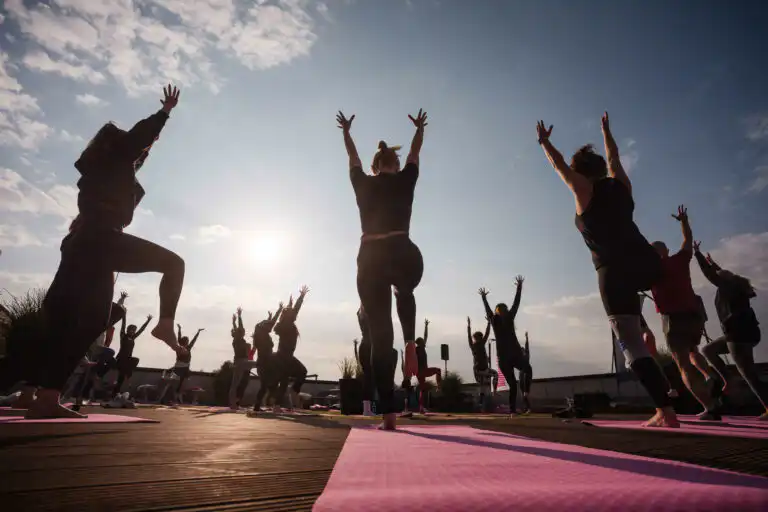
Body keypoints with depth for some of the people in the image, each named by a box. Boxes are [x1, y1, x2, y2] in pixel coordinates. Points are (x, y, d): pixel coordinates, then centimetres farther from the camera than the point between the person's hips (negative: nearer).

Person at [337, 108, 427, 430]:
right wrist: (420, 127, 52)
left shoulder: (363, 184, 16)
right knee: (405, 293, 37)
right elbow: (415, 152, 32)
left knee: (380, 337, 3)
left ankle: (388, 415, 4)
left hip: (371, 259, 1)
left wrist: (346, 132, 55)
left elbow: (353, 158, 35)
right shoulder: (405, 180, 13)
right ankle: (410, 344, 13)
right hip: (404, 255, 0)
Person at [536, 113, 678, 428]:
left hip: (615, 272, -6)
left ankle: (665, 413, -8)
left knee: (632, 345, -5)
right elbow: (613, 158, 32)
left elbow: (559, 164, 14)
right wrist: (605, 130, 49)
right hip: (647, 265, 7)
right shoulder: (620, 185, 13)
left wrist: (544, 142, 30)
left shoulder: (584, 190, 0)